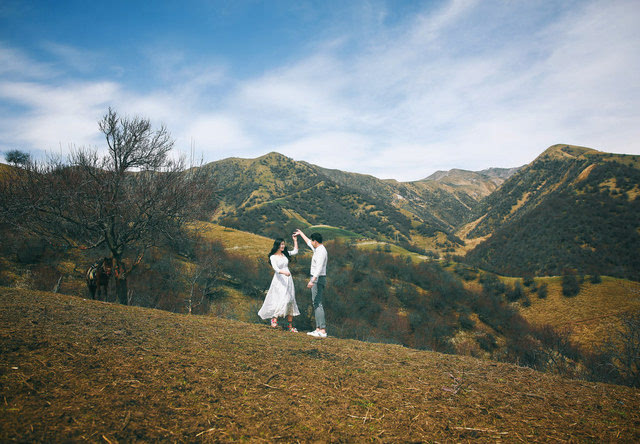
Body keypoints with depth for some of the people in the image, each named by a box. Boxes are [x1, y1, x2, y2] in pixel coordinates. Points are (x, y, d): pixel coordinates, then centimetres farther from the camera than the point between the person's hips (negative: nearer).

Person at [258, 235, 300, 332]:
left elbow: (295, 251, 24)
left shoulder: (285, 254, 11)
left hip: (288, 280, 6)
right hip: (279, 280, -6)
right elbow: (276, 268, -20)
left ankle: (290, 326, 6)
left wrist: (295, 240, 16)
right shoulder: (273, 257, -6)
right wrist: (284, 272, -37)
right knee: (283, 300, -18)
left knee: (290, 302, 2)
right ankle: (274, 318, 4)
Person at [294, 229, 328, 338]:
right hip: (317, 279, 11)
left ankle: (322, 331, -16)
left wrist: (312, 280, -35)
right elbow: (309, 243, 35)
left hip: (318, 279, -11)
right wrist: (301, 233, 45)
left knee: (317, 304, -13)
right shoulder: (318, 249, 14)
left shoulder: (321, 251, -17)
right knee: (316, 304, 10)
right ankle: (318, 329, 11)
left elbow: (319, 268, -28)